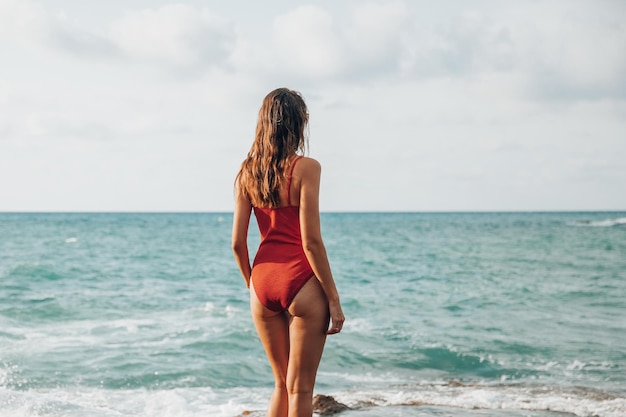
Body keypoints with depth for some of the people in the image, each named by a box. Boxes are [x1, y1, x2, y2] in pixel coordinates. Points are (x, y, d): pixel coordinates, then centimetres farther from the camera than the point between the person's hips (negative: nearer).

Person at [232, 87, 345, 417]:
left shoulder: (247, 172, 5)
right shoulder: (305, 167, -10)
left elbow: (238, 243, 6)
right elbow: (311, 241, -14)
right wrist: (333, 298, -8)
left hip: (263, 280, 5)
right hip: (301, 280, -5)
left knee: (281, 384, 20)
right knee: (300, 389, 4)